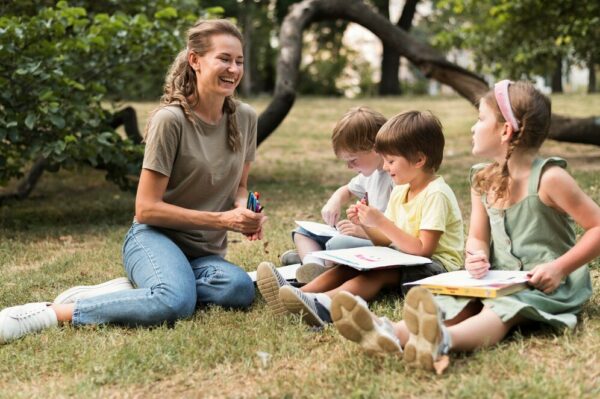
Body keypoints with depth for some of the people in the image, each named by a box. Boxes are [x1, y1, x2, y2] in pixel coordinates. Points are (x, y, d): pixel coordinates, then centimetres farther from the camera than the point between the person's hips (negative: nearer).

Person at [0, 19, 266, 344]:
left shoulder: (245, 118, 4)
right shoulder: (171, 119, -13)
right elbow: (147, 208, -12)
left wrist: (244, 209, -6)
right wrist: (221, 220, -17)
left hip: (205, 253, 5)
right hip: (155, 237, -5)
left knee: (240, 289, -32)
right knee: (176, 303, -40)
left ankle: (142, 286, -12)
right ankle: (45, 314, -27)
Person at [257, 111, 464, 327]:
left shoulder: (436, 194, -15)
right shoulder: (400, 191, 13)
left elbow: (423, 248, -22)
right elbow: (386, 240, 12)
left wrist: (381, 222, -22)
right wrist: (365, 223, -7)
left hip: (438, 266, -8)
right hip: (405, 260, 8)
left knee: (378, 273, -32)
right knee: (353, 266, -14)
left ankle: (322, 304, -56)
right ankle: (296, 294, -34)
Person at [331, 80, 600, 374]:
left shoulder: (548, 178, -12)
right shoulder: (483, 181, 9)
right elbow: (477, 238, 14)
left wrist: (559, 268, -19)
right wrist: (477, 257, -11)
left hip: (548, 286, -6)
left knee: (502, 308, -36)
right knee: (456, 302, -22)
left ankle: (443, 341, -68)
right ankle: (393, 333, -51)